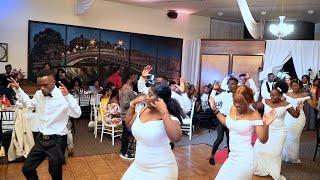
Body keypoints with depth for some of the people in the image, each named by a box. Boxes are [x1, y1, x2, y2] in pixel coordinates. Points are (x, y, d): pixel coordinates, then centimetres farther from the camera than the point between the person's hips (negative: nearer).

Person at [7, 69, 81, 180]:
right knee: (27, 169, 15)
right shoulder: (39, 94, 1)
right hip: (41, 139, 6)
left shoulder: (63, 96, -19)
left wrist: (67, 96, -40)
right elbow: (29, 103, 24)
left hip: (57, 140, -6)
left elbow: (77, 114, -30)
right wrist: (17, 89, 15)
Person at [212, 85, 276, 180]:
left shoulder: (254, 115, -18)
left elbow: (263, 139, -16)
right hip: (232, 156, 7)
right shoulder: (233, 108, -1)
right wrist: (215, 109, 14)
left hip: (244, 158, -7)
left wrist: (266, 125, -33)